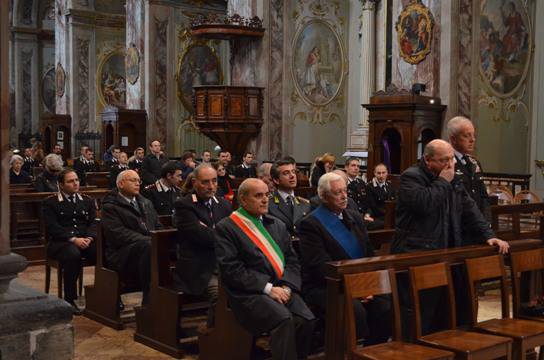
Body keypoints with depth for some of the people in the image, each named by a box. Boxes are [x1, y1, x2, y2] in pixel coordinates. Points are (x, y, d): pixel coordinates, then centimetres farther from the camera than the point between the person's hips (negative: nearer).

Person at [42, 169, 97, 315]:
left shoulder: (87, 201, 20)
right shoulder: (50, 203, 7)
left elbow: (93, 222, 10)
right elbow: (52, 227, -5)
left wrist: (89, 237, -12)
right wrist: (73, 239, -19)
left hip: (85, 240, 4)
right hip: (60, 242, -3)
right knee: (73, 255, -38)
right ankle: (70, 300, -26)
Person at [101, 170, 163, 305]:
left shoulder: (146, 203, 28)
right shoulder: (110, 206, 4)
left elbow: (158, 227, 23)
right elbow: (119, 234, -10)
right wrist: (149, 241, -19)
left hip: (151, 245, 6)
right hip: (123, 254, -6)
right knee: (149, 247, -37)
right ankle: (149, 301, -33)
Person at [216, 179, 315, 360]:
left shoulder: (277, 225, 19)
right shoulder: (227, 227, 0)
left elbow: (292, 260, 15)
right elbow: (231, 268, -9)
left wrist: (287, 286, -5)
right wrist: (268, 288, -14)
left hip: (282, 288, 5)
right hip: (249, 292, -5)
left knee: (307, 320, -22)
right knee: (283, 319, -31)